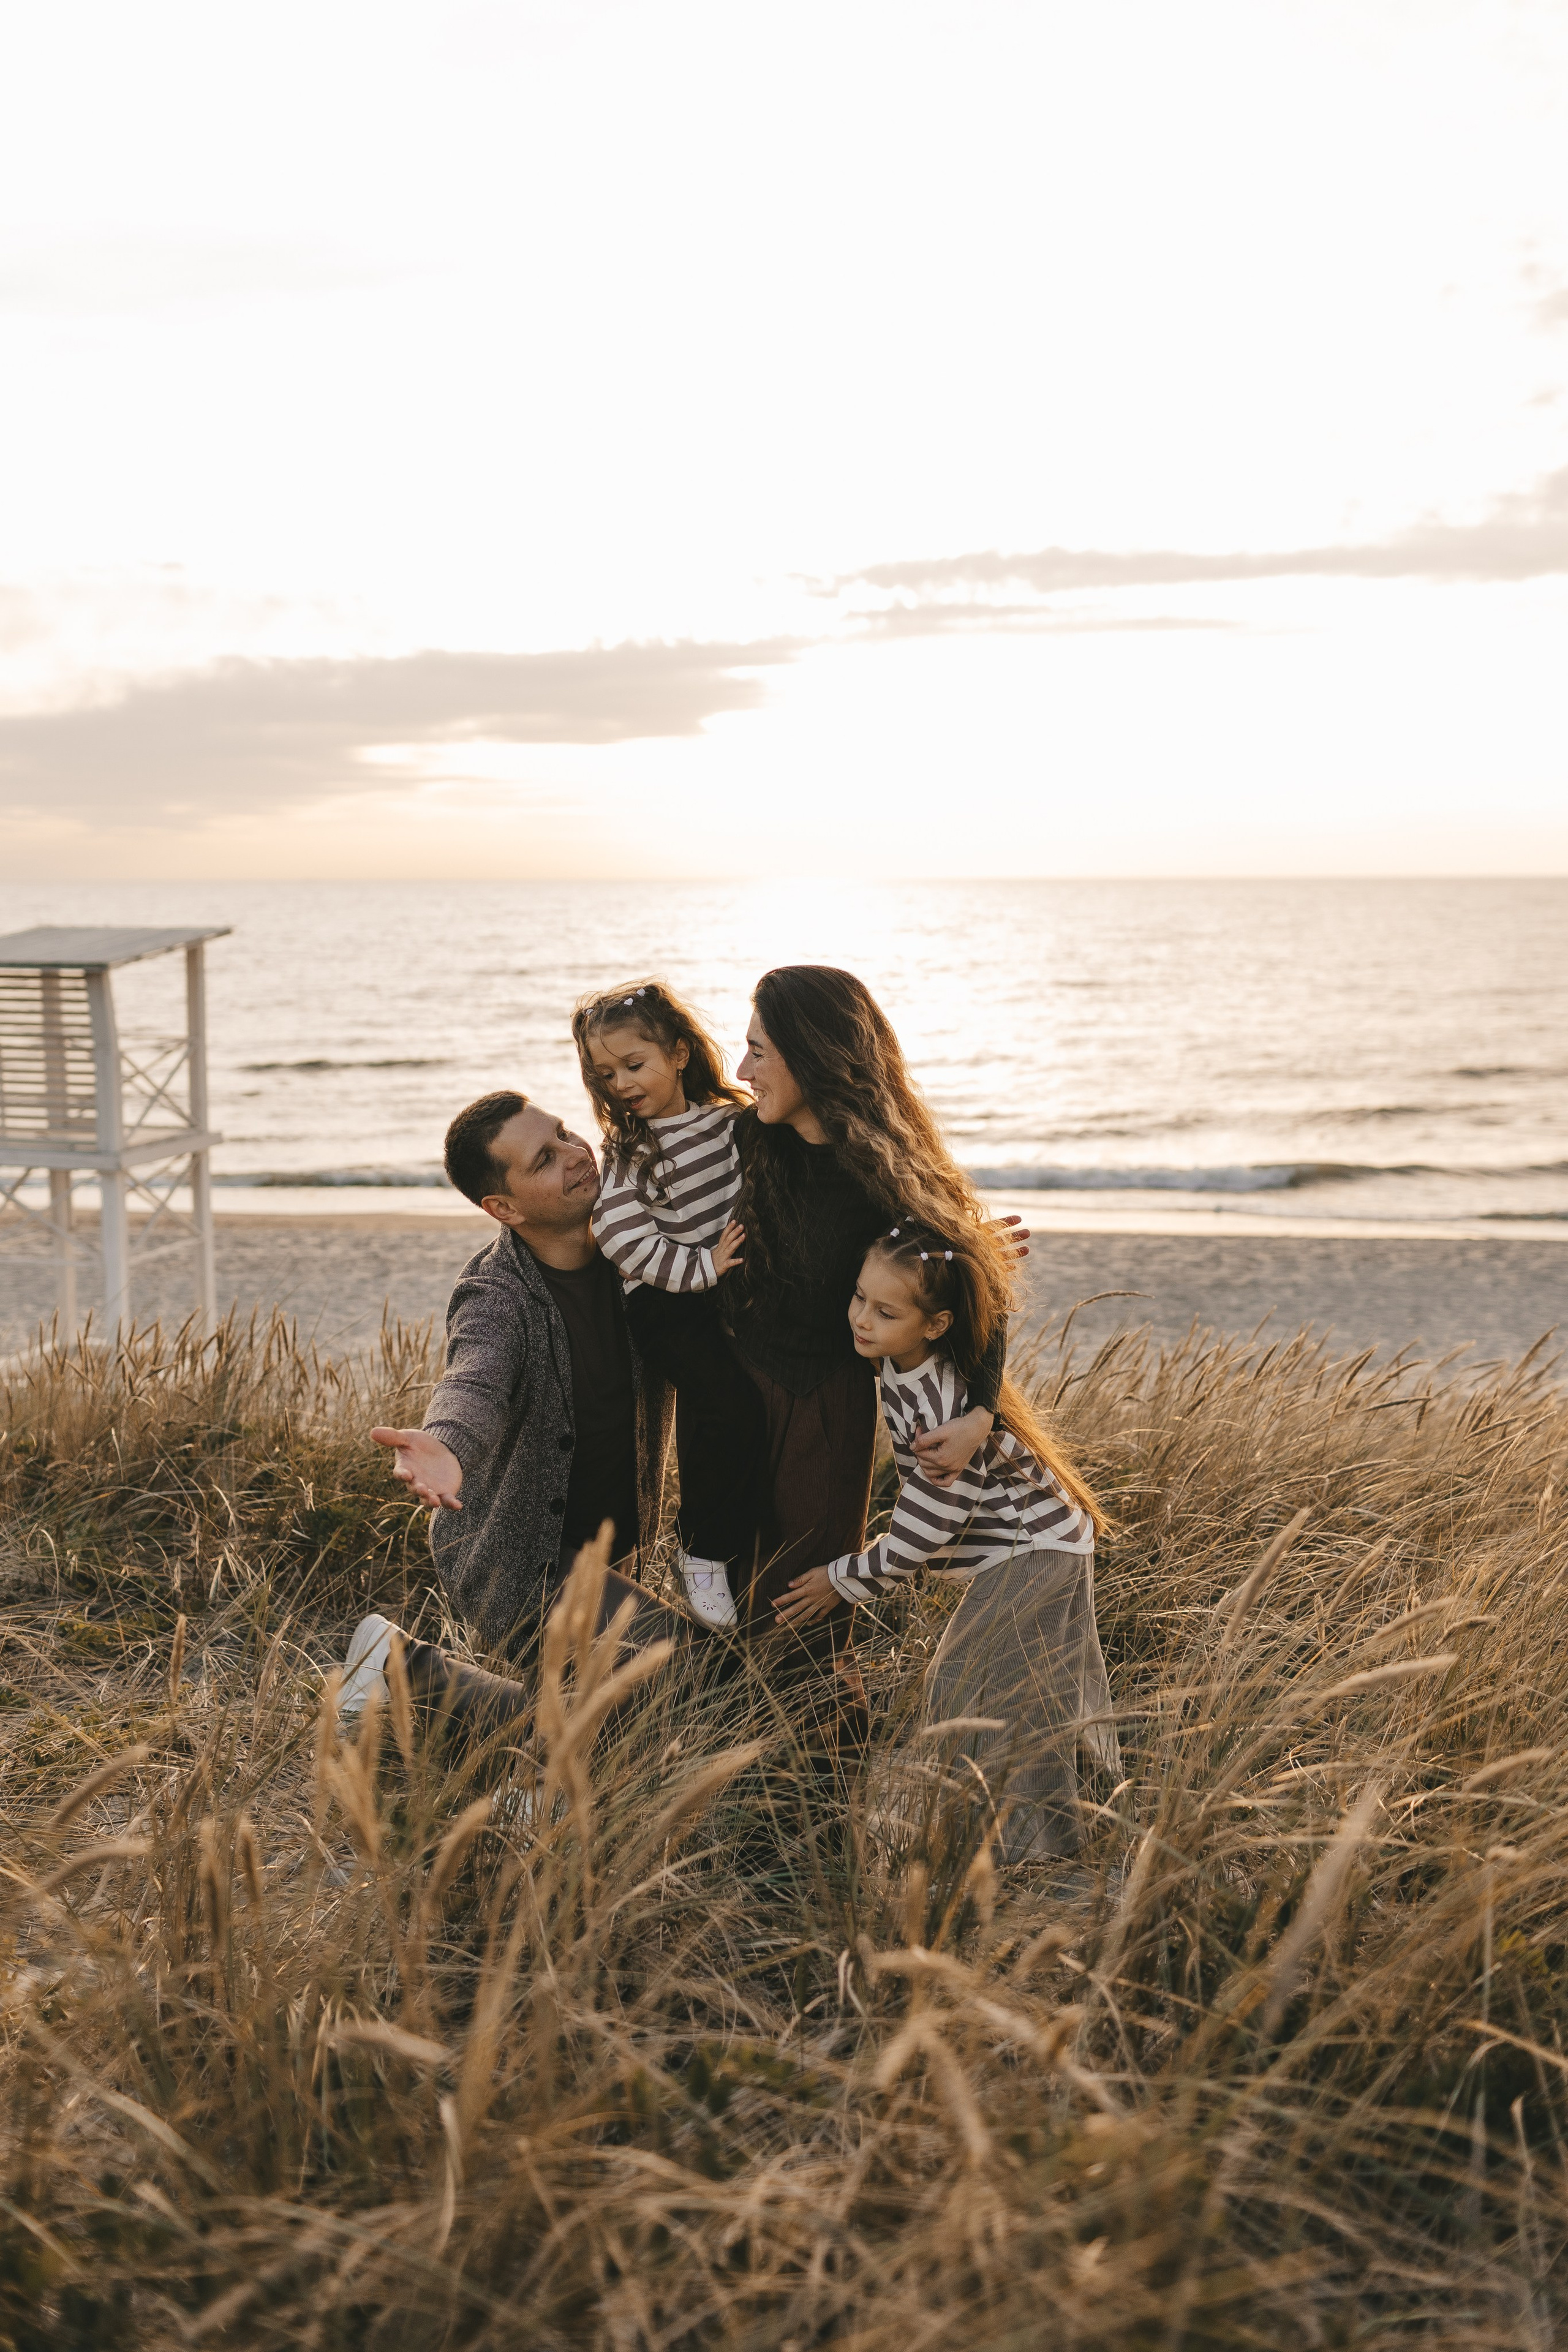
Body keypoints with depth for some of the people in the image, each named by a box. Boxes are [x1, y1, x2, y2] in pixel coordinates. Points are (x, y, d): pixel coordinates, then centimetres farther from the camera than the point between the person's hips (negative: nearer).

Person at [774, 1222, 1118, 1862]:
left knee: (964, 1690, -6)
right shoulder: (900, 1361, -9)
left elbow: (915, 1541, -25)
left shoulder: (955, 1417, -34)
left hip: (1033, 1556, -9)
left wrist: (841, 1581, -13)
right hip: (1027, 1548, 9)